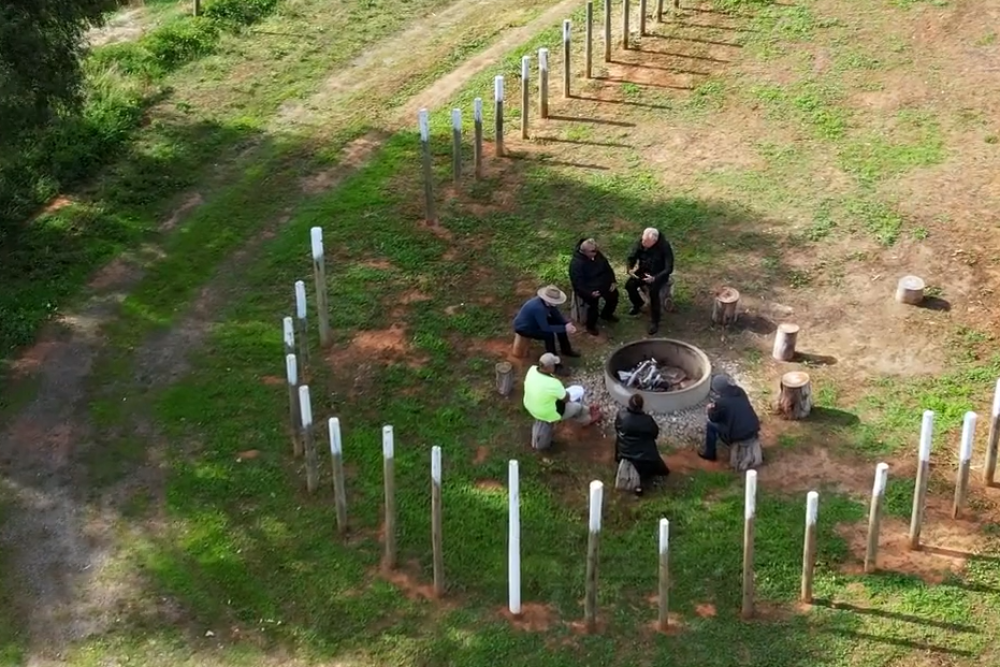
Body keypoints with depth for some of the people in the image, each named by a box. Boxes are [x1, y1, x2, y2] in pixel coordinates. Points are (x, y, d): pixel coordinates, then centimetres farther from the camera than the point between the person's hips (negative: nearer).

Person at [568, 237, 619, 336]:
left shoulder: (598, 255, -6)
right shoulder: (576, 263, -27)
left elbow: (608, 268, 8)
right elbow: (578, 284, -26)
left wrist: (613, 281, -4)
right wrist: (589, 293, -36)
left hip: (602, 284, 6)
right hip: (587, 289, -6)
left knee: (613, 295, -2)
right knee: (593, 302, -21)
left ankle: (606, 314, 28)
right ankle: (590, 326, 5)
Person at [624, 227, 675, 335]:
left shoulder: (665, 246, -27)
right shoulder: (641, 243, -13)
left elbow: (669, 268, -27)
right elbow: (631, 258, -3)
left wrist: (655, 278, -40)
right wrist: (629, 269, -25)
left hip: (659, 275, -5)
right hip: (643, 272, 5)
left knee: (653, 291, -32)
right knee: (629, 285, -19)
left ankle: (654, 321, -16)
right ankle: (637, 305, 14)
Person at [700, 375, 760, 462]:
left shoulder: (721, 402, -17)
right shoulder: (740, 391, 1)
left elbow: (713, 418, 1)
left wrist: (711, 408, 22)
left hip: (738, 435, -7)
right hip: (754, 429, 7)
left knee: (710, 424, 13)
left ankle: (709, 453, 26)